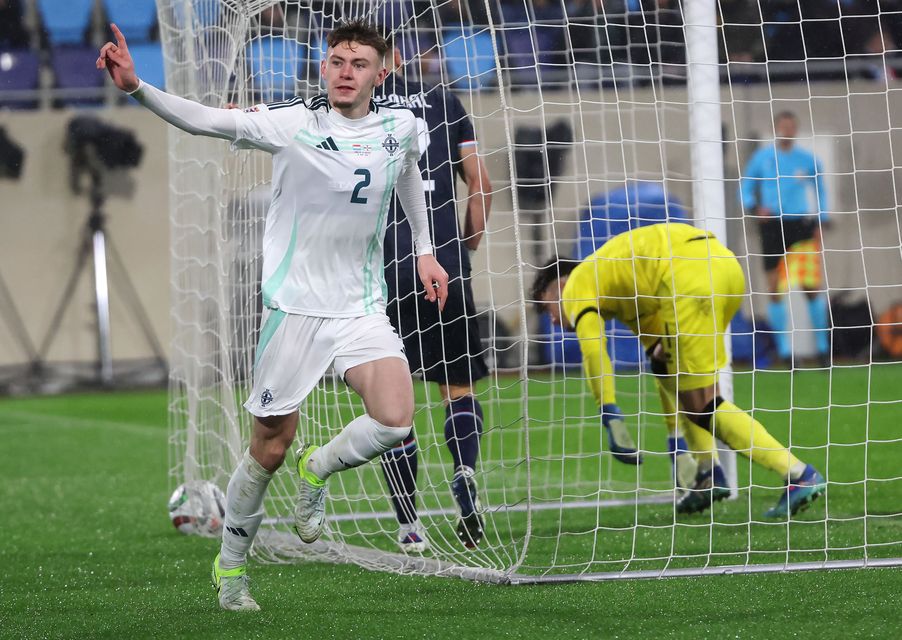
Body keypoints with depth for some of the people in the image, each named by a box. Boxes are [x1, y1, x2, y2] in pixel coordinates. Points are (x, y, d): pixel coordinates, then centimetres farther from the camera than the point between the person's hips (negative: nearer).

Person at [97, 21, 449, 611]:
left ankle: (317, 470, 14)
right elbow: (206, 120, -20)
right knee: (270, 449, 2)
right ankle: (230, 566, 24)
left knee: (395, 422, -18)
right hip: (294, 305, -3)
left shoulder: (401, 127, 1)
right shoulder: (293, 124, -12)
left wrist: (424, 249, 26)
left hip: (362, 308, 3)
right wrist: (137, 87, -34)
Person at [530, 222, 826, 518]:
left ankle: (800, 475, -8)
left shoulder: (577, 282, 16)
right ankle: (708, 473, 17)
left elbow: (592, 348, -3)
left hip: (690, 274, -9)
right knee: (667, 365, 30)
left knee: (703, 406, -1)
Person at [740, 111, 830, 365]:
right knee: (776, 289, 0)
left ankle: (822, 346, 4)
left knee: (813, 287, -7)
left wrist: (821, 220, 7)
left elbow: (819, 189, 18)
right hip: (772, 227, 0)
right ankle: (783, 349, 8)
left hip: (801, 224, 0)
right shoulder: (762, 158, 4)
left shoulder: (807, 160, 6)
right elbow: (745, 188, 10)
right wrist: (755, 207, -10)